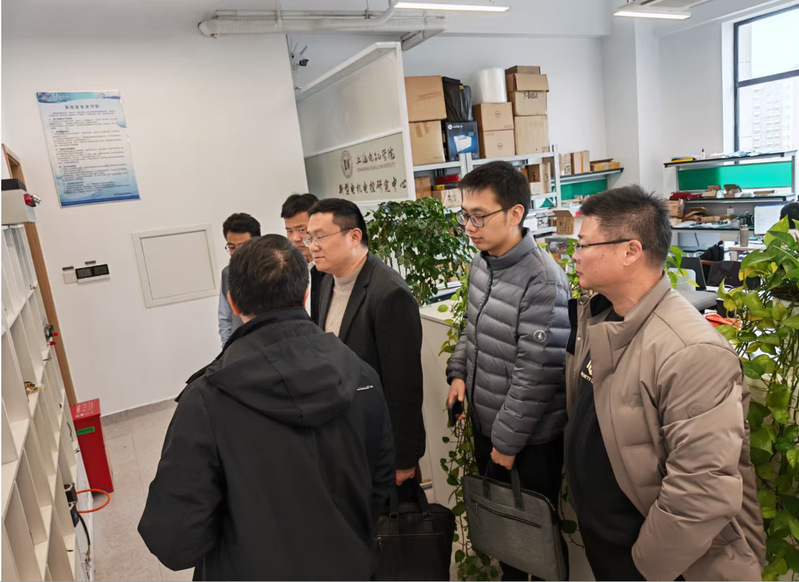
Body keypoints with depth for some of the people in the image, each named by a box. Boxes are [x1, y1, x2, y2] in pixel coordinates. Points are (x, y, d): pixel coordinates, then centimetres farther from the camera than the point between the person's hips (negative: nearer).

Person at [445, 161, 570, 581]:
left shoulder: (542, 282, -25)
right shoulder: (481, 264, 1)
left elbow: (536, 375, -23)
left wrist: (508, 441, -16)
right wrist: (459, 372, 1)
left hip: (529, 442, -7)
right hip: (484, 424, 8)